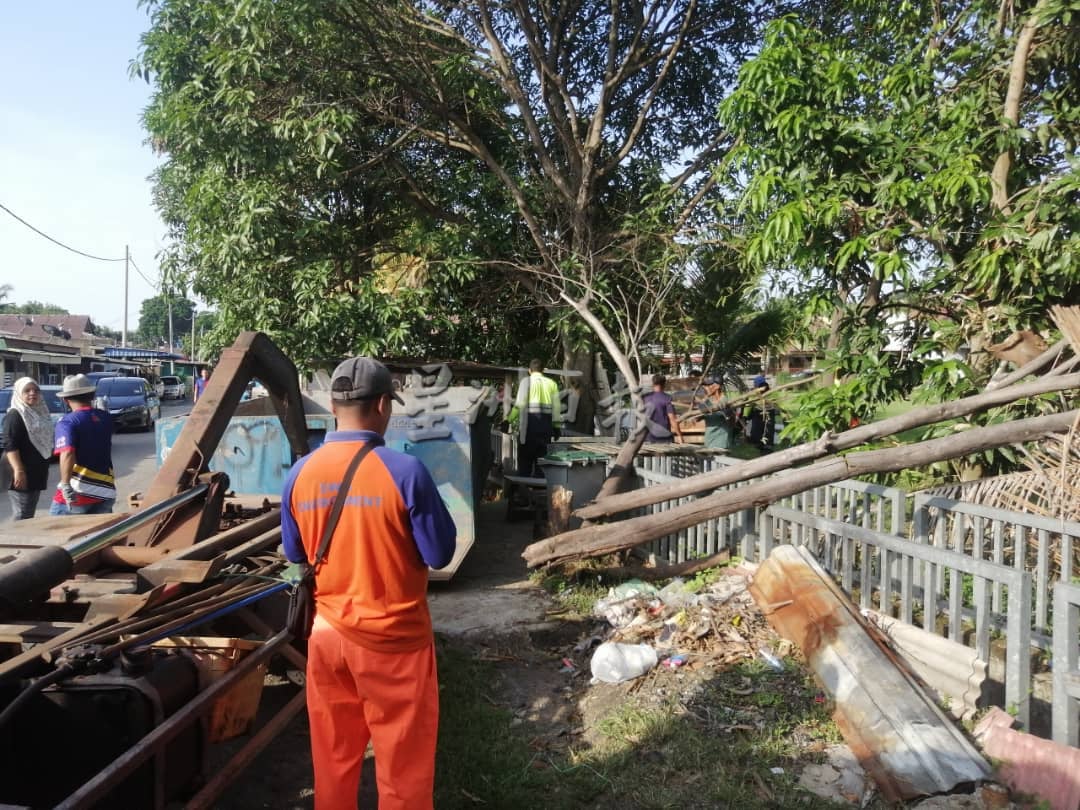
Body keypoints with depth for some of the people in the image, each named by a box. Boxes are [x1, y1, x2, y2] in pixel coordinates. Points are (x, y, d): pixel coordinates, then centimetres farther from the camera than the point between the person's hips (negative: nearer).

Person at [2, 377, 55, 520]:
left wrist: (44, 470, 25)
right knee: (21, 515, -9)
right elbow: (10, 445, -18)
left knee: (29, 514, 12)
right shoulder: (15, 415, -10)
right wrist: (18, 470, -27)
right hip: (21, 475, -8)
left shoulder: (40, 413, 16)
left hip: (37, 473, 8)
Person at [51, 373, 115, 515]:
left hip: (77, 492, -5)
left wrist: (66, 486, -28)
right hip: (105, 492, 5)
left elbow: (67, 454, -24)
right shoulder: (106, 418, 9)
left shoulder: (67, 422, -8)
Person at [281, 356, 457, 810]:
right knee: (404, 762, 12)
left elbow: (295, 555, 9)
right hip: (393, 638, -4)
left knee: (333, 756, 20)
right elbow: (440, 554, -12)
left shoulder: (300, 474, -4)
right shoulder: (404, 471, -19)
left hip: (327, 634, 5)